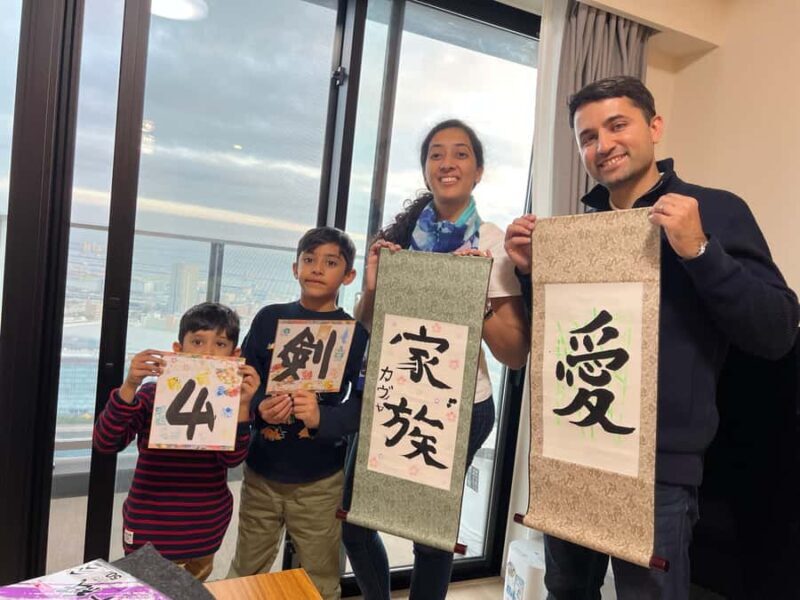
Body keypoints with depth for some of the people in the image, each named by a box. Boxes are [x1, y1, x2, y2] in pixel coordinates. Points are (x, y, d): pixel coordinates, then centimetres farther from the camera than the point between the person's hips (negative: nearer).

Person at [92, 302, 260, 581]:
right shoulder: (152, 394, -11)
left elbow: (232, 457, -17)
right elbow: (105, 442, -19)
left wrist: (242, 405, -31)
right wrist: (130, 386, -31)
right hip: (151, 530, -2)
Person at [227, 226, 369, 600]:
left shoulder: (356, 333, -8)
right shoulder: (269, 318, -1)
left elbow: (362, 405, -13)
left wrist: (323, 418, -31)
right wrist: (259, 408, -22)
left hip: (320, 482, -2)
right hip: (261, 472, 2)